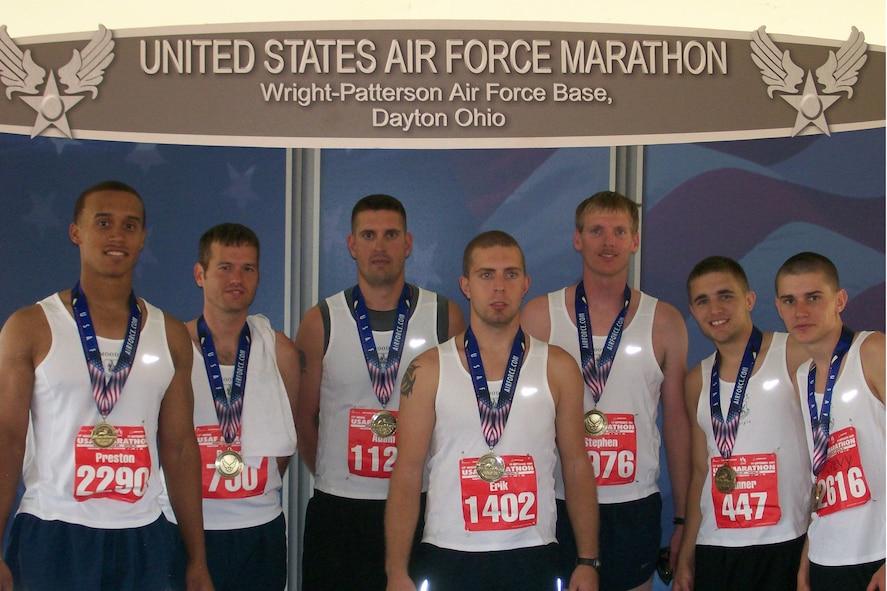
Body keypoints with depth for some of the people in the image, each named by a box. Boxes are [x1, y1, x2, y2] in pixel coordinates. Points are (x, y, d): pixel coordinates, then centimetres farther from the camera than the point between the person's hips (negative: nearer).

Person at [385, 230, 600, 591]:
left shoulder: (558, 368, 4)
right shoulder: (429, 371, 0)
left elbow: (577, 466, 6)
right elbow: (407, 474, -1)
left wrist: (588, 561, 2)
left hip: (532, 560, 1)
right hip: (447, 559, -1)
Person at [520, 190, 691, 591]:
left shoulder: (664, 322, 4)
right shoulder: (539, 316, 1)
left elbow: (677, 421, 7)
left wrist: (683, 518, 7)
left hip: (635, 508, 1)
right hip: (557, 503, -1)